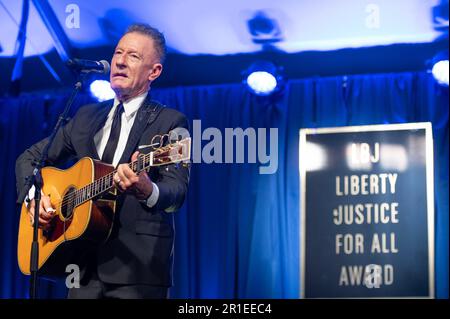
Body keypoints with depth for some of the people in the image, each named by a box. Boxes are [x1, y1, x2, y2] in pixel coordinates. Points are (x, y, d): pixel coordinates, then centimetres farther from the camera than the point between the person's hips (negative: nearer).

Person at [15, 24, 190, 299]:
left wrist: (147, 191, -37)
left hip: (139, 268, -4)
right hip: (85, 265, 4)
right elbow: (29, 158, 21)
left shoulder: (171, 122, -2)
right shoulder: (86, 117, 15)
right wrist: (33, 195, 1)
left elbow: (177, 191, -15)